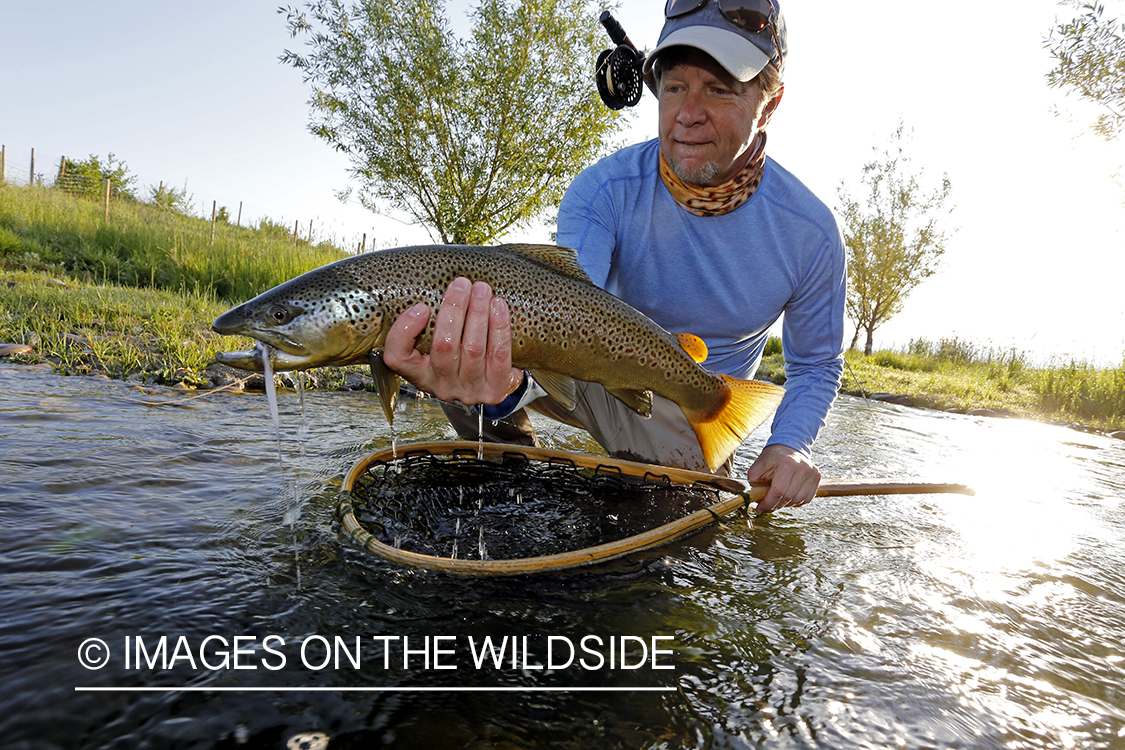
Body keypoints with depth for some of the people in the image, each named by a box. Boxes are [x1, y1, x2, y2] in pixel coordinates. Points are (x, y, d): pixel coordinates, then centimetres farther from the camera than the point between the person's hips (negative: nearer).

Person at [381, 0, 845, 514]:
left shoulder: (809, 233, -16)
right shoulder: (605, 189, -20)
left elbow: (817, 365, -1)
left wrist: (790, 445, -22)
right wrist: (506, 384, -59)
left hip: (688, 422, 1)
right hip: (600, 377, 0)